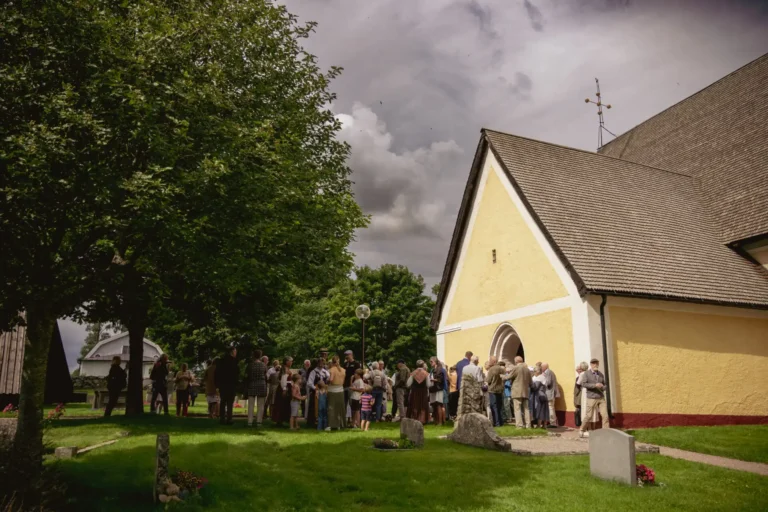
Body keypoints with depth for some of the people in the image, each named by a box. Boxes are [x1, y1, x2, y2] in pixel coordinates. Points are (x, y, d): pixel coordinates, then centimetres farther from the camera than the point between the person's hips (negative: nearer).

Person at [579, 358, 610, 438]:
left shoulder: (601, 374, 11)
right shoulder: (586, 373, -4)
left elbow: (605, 385, 17)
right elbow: (583, 384, -13)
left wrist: (603, 387, -7)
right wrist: (595, 385, -22)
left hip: (601, 398, 4)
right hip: (591, 398, -4)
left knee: (605, 415, -7)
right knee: (588, 416, 1)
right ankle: (582, 431, 18)